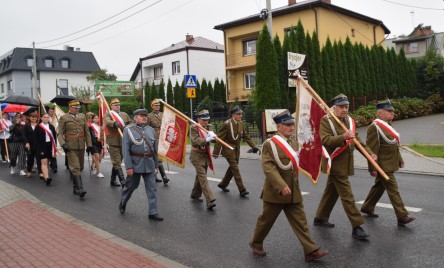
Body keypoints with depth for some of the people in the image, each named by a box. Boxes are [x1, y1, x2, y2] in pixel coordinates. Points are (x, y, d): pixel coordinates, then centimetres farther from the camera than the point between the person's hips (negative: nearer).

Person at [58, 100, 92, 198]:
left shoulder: (82, 116, 12)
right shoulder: (63, 118, 0)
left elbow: (87, 131, 13)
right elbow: (60, 133, -4)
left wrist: (89, 144, 8)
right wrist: (63, 144, -18)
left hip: (81, 146, 5)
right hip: (71, 147, -5)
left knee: (80, 167, 13)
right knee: (75, 168, -11)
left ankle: (75, 187, 28)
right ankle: (79, 188, -14)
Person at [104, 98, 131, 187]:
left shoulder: (124, 114, 16)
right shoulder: (108, 115, -1)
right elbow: (107, 121, -23)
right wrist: (114, 123, -42)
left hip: (123, 142, 6)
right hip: (113, 142, -6)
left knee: (117, 162, 14)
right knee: (117, 163, -8)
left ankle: (113, 180, 25)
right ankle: (123, 181, -14)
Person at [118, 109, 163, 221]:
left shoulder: (151, 130, 9)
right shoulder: (128, 130, -3)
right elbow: (125, 149, -8)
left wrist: (156, 165, 12)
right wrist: (128, 166, -14)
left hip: (149, 164, 3)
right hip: (135, 163, -3)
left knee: (152, 188, -1)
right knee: (131, 186, 13)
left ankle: (153, 212, 4)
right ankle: (122, 203, 39)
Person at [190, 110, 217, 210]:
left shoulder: (208, 127, 7)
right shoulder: (194, 128, -12)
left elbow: (213, 138, -5)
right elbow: (195, 140, -26)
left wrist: (212, 135, -28)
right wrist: (206, 140, -41)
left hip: (206, 155, 7)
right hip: (197, 155, -7)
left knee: (200, 176, 17)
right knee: (203, 177, -13)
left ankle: (195, 194, 35)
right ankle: (210, 200, -20)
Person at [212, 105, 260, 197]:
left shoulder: (241, 123, 4)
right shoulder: (227, 124, -17)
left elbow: (245, 136, 10)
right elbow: (219, 138, -15)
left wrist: (253, 146, -2)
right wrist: (216, 152, -15)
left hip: (237, 150, 8)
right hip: (228, 150, -7)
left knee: (232, 168, 15)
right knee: (235, 169, -9)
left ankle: (223, 184, 33)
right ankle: (242, 190, -8)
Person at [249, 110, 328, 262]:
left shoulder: (294, 141, 6)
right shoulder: (270, 143, -15)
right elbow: (268, 168, -23)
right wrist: (281, 186, -31)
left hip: (294, 191, 6)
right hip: (275, 192, -5)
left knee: (300, 221, 6)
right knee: (266, 220, 11)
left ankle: (311, 251, 10)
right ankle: (256, 244, 32)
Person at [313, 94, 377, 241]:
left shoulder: (350, 121, 11)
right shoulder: (326, 120, -12)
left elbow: (357, 140, 11)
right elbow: (325, 140, -24)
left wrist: (369, 153, -3)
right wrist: (343, 137, -36)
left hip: (345, 164, 8)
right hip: (335, 164, -8)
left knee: (331, 192, 18)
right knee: (347, 195, -8)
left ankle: (320, 218, 32)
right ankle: (357, 227, -3)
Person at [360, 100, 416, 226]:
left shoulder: (388, 124, 12)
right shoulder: (374, 127, -17)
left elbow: (394, 144, 19)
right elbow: (372, 149, -20)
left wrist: (400, 159, 17)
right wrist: (373, 168, -21)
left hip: (390, 164, 9)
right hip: (383, 166, -9)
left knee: (379, 186, 18)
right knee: (393, 190, -5)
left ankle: (367, 207, 31)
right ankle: (402, 216, 0)